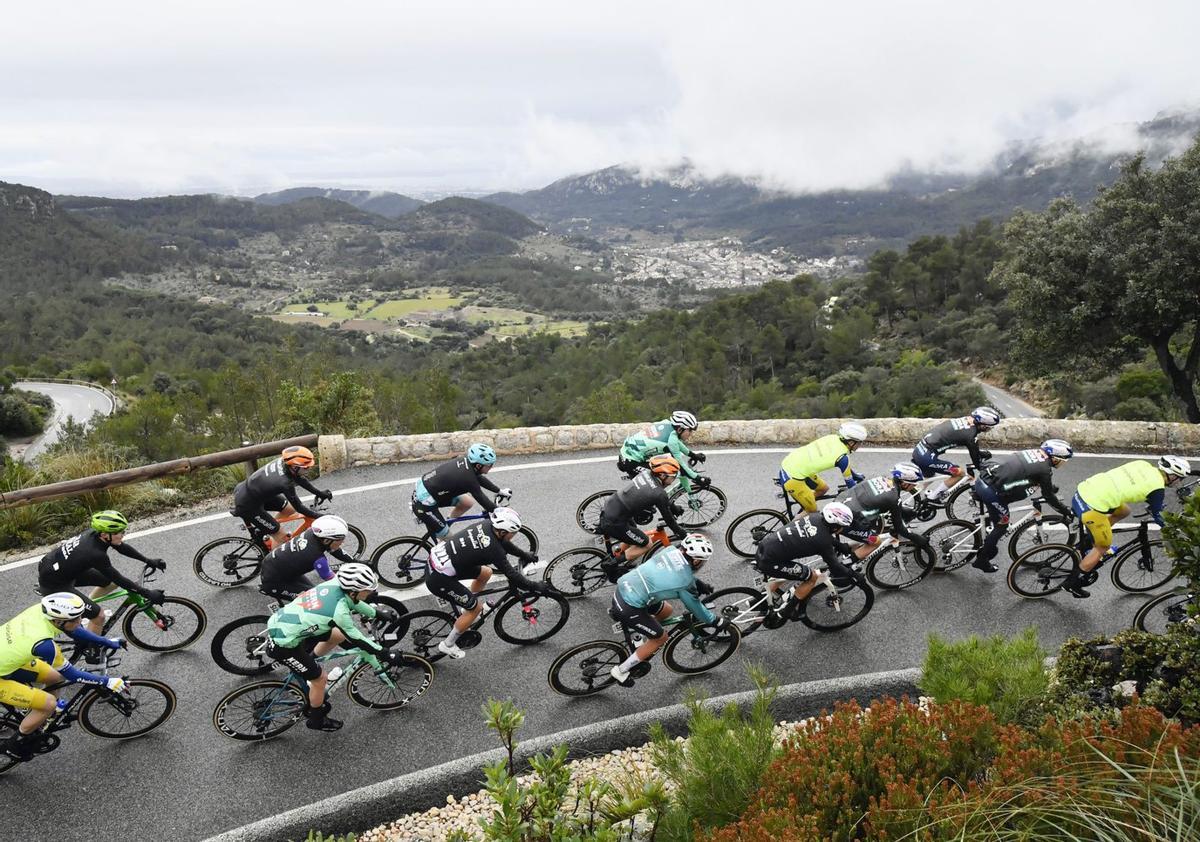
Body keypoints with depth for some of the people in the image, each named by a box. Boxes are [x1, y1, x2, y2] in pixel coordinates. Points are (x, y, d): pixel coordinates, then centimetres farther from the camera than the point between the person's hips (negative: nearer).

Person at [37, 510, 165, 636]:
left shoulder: (95, 534, -12)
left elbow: (122, 548, 3)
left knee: (111, 581, 9)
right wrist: (148, 594, -22)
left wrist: (149, 561, 5)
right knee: (98, 616, -9)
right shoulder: (96, 554, -34)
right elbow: (120, 580, -26)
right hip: (53, 584, -8)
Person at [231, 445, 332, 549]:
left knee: (290, 510, 18)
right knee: (282, 538, -1)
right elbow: (299, 508, -22)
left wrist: (320, 493, 4)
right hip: (247, 506, -8)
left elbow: (300, 479, 4)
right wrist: (321, 517, -15)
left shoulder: (282, 462, -14)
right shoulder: (285, 483, -34)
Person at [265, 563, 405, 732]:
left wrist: (377, 612, 23)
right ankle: (316, 720, 31)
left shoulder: (335, 584, -8)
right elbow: (356, 640, -17)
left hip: (281, 622, 8)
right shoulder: (338, 611, -28)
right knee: (320, 678, 7)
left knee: (338, 635, 15)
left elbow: (352, 602, 13)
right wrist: (386, 655, -9)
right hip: (283, 645, -8)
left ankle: (306, 665, 33)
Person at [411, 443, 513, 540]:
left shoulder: (465, 460, -5)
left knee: (468, 502, 12)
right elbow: (482, 500, -16)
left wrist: (499, 491, 18)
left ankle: (444, 527, 24)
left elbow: (479, 478, 14)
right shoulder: (468, 478, -26)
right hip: (424, 504, -8)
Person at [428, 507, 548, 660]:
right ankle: (448, 645, 21)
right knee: (475, 609, 6)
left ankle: (468, 607, 39)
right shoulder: (493, 550, -23)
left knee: (486, 573, 18)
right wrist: (536, 586, -4)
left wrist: (524, 555, 26)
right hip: (438, 579, -8)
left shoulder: (486, 525, -1)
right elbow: (512, 575, -15)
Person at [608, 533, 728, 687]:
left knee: (666, 611, 23)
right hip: (629, 608, -8)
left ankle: (640, 648, 36)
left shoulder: (672, 550, 1)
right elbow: (696, 608, 1)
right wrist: (717, 621, 16)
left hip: (624, 587, 8)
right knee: (661, 637, 12)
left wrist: (700, 585, 28)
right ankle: (620, 671, 19)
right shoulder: (685, 582, -15)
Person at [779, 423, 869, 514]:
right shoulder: (842, 457, -17)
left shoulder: (833, 437, 3)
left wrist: (856, 476, 32)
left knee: (824, 488, 24)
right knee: (812, 512, 6)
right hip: (792, 477, -9)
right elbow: (849, 482, -1)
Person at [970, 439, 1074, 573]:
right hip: (991, 491, -7)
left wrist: (1051, 488, 44)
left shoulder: (1034, 452, 15)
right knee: (1002, 525, 12)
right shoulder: (1044, 469, -6)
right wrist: (1067, 512, 19)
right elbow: (1049, 496, 6)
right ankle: (982, 560, 20)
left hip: (981, 479, 7)